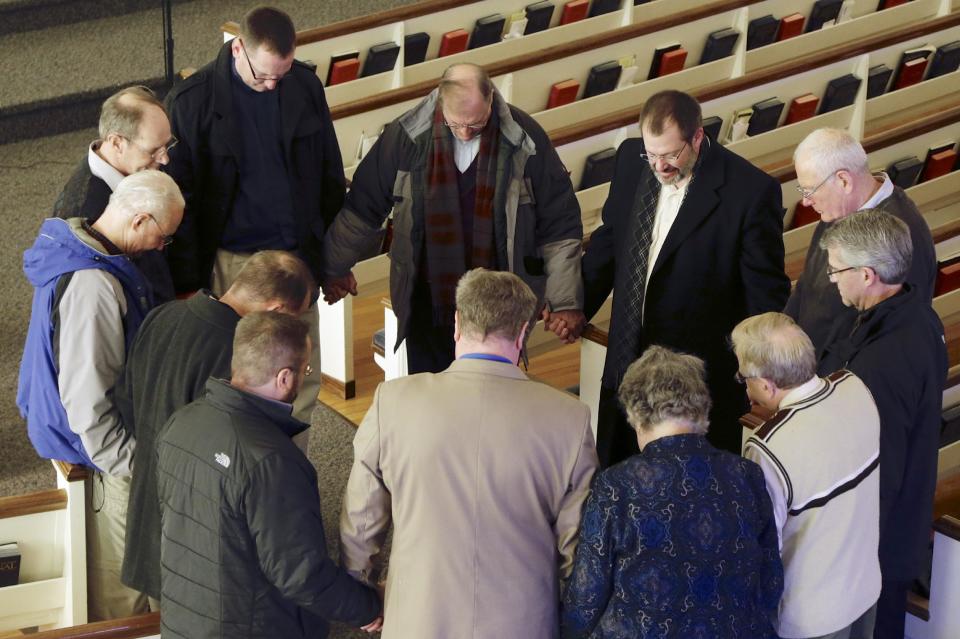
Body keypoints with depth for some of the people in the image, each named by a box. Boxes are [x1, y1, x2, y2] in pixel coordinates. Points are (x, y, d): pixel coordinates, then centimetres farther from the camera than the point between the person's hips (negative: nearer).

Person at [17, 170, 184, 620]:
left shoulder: (75, 249, 2)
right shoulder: (93, 285, -31)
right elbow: (86, 396, -29)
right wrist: (129, 466, -22)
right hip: (98, 443, -10)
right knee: (122, 580, 4)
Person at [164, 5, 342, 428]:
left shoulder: (305, 87, 0)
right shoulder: (191, 102, -11)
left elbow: (330, 177, 10)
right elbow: (179, 198, -7)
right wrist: (186, 283, -7)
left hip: (297, 256, 3)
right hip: (231, 263, -3)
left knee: (303, 384, 9)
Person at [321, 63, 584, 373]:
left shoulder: (524, 138, -9)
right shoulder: (407, 135, -8)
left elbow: (560, 226, -2)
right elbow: (362, 207, 6)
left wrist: (565, 302, -3)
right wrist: (335, 268, 14)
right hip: (428, 301, 1)